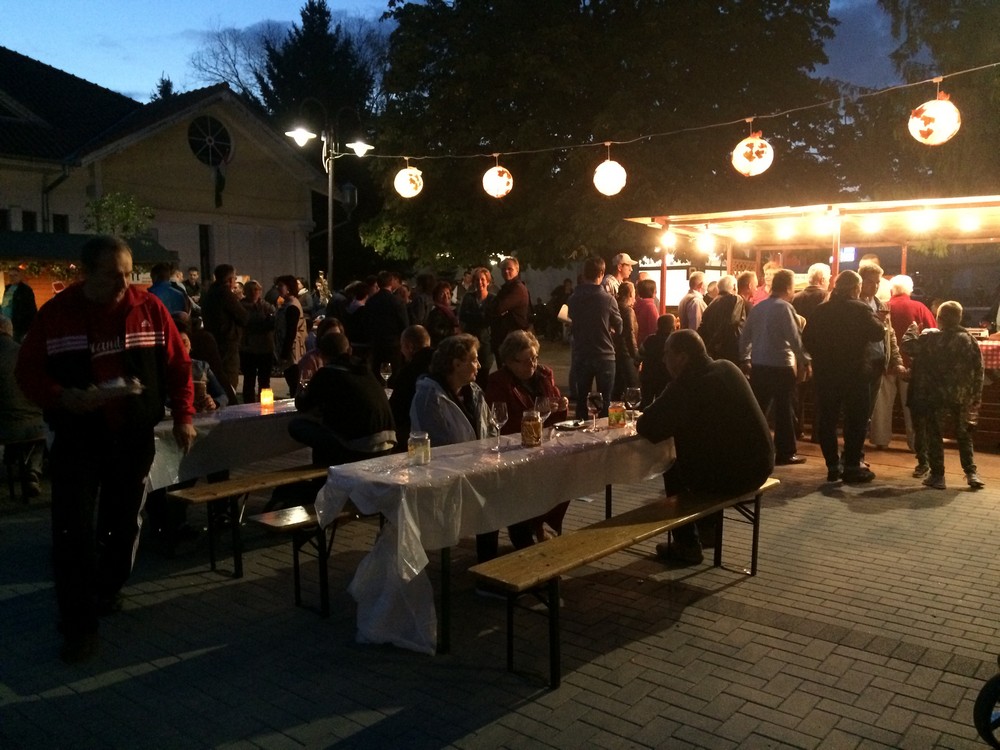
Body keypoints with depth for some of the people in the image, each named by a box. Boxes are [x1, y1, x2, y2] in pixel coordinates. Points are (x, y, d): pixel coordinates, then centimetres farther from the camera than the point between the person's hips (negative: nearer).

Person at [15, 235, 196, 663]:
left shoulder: (149, 309, -2)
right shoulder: (55, 314, -4)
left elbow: (177, 364, 2)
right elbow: (28, 373, -1)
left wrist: (182, 417, -4)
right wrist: (63, 397, -21)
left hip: (134, 437, 2)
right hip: (76, 439, -1)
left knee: (123, 522, 14)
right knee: (73, 531, -6)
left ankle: (107, 591, 36)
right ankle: (79, 624, 4)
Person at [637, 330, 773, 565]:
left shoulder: (687, 384, -18)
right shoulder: (727, 367, 6)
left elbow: (645, 427, -18)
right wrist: (677, 421, 16)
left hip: (732, 473, -7)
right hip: (760, 465, 7)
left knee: (673, 469, 18)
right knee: (690, 454, 30)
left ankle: (687, 545, 24)